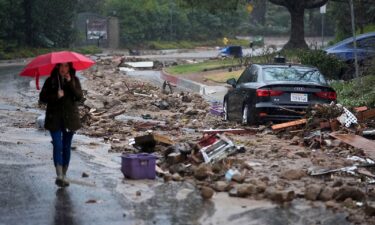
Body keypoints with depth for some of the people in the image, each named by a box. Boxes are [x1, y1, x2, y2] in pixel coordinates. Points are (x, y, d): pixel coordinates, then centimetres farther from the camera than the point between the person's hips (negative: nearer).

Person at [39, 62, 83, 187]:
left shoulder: (74, 80, 3)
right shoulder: (50, 81, 1)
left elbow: (79, 96, -10)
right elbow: (42, 98, -3)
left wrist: (70, 82, -20)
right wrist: (56, 96, -19)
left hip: (69, 119, 2)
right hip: (54, 119, -2)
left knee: (66, 147, 7)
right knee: (58, 146, -12)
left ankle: (64, 175, 17)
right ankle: (59, 176, -15)